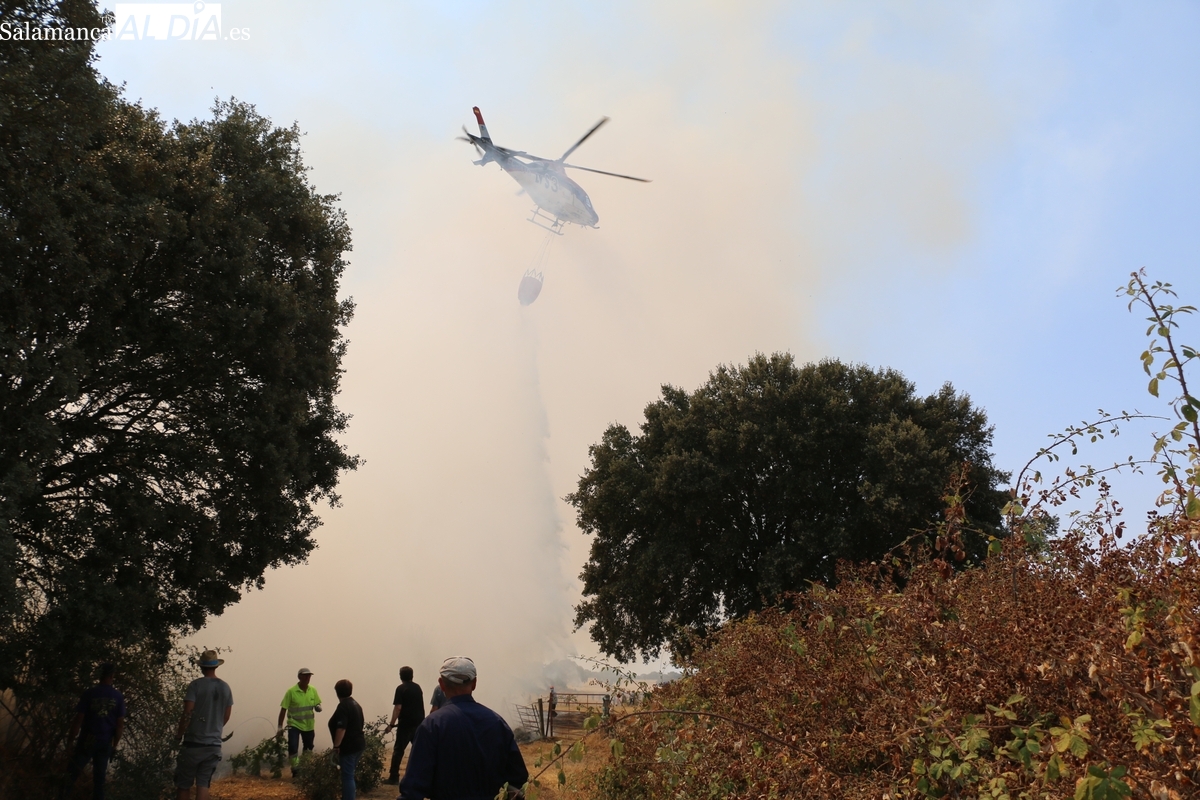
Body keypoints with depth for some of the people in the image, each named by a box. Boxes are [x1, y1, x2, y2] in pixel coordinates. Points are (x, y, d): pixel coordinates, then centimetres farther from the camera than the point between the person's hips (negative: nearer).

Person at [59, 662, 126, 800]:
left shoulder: (89, 694, -10)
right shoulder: (119, 697, -4)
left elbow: (78, 721, -11)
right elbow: (120, 724, -2)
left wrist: (70, 739, 2)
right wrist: (114, 744, 9)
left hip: (87, 740, -2)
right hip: (105, 742, 2)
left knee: (73, 771, 11)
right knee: (100, 776, 12)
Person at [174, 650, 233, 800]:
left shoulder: (195, 685, -9)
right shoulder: (225, 687, 5)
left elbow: (187, 714, -13)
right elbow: (226, 716, 11)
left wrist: (179, 735, 0)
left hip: (193, 743, -4)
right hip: (214, 744, 4)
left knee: (184, 784, 8)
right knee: (203, 783, 6)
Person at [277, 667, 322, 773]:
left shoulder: (313, 690, -4)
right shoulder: (291, 691, -17)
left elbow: (317, 705, 9)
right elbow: (283, 710, -12)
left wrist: (318, 707, -16)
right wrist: (280, 727, -12)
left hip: (309, 725, 4)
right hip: (294, 724, -4)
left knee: (308, 749, 16)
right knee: (293, 748, -16)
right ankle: (295, 770, -1)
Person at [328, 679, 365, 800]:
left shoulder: (343, 706, -16)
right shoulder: (355, 704, 14)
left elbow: (341, 728, -25)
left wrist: (336, 746, -19)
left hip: (349, 746, -9)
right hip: (358, 744, 9)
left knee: (347, 776, -5)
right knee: (350, 774, 19)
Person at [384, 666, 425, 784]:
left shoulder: (401, 689, -8)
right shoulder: (418, 687, 11)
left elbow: (398, 708, -16)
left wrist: (392, 724, -14)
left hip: (406, 724, -5)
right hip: (419, 723, 5)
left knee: (398, 750, -1)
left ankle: (394, 777, -4)